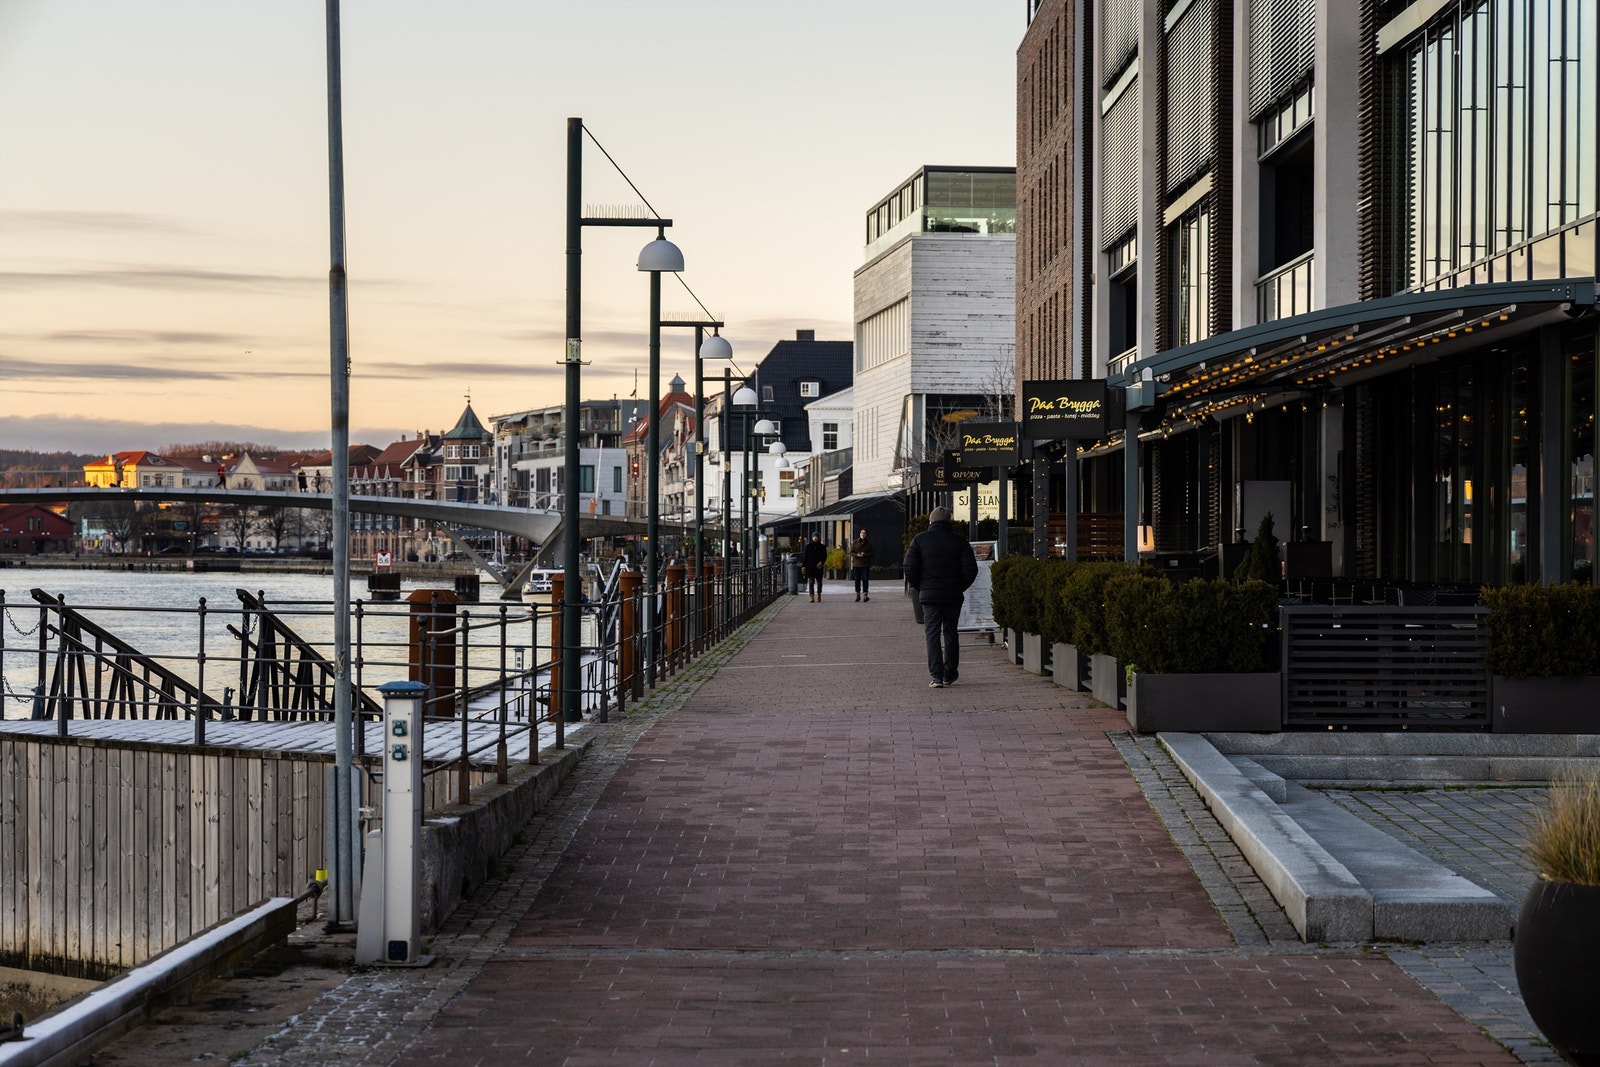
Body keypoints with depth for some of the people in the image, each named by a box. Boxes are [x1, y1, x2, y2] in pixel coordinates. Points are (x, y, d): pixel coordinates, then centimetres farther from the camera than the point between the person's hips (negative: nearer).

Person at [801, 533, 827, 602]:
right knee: (811, 581, -7)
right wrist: (803, 566, 1)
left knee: (819, 581, 7)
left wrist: (821, 562, -15)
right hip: (810, 566, -1)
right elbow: (805, 557, 6)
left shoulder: (822, 547, 6)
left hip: (818, 566, 1)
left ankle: (819, 596, 18)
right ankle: (812, 597, -10)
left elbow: (825, 556, 4)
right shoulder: (808, 546, 5)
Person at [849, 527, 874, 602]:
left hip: (865, 565, 0)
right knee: (857, 580, 4)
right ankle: (858, 595, 16)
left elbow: (872, 554, 4)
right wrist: (857, 555, -17)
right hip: (856, 564, 0)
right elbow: (851, 552, 2)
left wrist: (865, 554, -15)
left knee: (865, 579, -10)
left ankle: (865, 594, -9)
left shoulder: (869, 544, 6)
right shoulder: (855, 542, 4)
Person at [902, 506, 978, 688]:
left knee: (932, 634, -1)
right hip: (954, 596, 2)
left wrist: (920, 588, 8)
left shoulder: (920, 539, -1)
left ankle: (936, 676, -10)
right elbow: (970, 569, -3)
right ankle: (950, 674, 21)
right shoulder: (959, 540, 2)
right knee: (950, 633, 15)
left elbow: (910, 569, -6)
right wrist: (960, 588, 11)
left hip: (929, 596, -2)